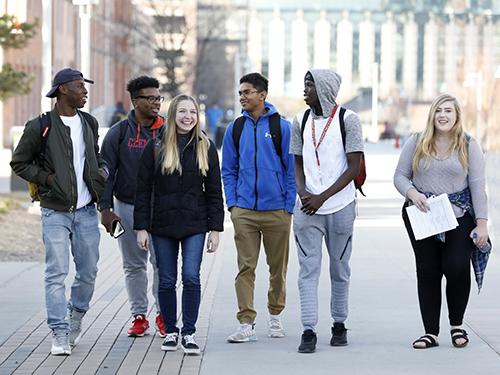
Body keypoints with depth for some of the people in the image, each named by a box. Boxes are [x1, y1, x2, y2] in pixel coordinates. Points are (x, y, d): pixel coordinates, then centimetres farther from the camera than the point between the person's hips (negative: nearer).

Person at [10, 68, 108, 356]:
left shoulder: (89, 124, 10)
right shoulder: (40, 127, -5)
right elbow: (19, 163, 2)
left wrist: (103, 170, 4)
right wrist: (46, 178, -11)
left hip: (86, 212, 4)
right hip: (56, 211, -4)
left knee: (89, 271, 6)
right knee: (57, 273, -8)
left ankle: (77, 313, 31)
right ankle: (60, 334, -4)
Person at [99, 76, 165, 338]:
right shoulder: (119, 133, 2)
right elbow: (106, 172, 2)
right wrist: (105, 209, -5)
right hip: (127, 208, 0)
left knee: (162, 263, -2)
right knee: (134, 265, 5)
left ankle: (163, 315, 9)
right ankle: (139, 316, 13)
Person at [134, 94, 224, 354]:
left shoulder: (206, 148, 5)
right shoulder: (156, 147, 2)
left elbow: (214, 191, 6)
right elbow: (143, 190, 2)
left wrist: (215, 228, 1)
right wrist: (141, 227, -3)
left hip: (195, 225, 0)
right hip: (163, 225, 0)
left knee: (191, 277, -9)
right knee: (166, 281, 4)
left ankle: (189, 333, 0)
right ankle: (170, 331, 17)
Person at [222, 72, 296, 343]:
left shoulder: (282, 127, 0)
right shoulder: (235, 129, 8)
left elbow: (291, 169, 2)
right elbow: (228, 170, 14)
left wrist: (289, 207, -4)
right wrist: (232, 204, 2)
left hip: (277, 210, -1)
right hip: (244, 209, 1)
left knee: (278, 266, 8)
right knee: (246, 267, -5)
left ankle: (275, 315, 26)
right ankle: (246, 323, -5)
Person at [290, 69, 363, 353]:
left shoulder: (348, 120, -3)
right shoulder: (301, 121, 9)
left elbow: (354, 166, -7)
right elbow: (298, 164, 14)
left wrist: (322, 197, -14)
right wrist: (302, 192, -7)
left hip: (341, 206, -2)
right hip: (307, 208, 2)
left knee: (340, 268, 7)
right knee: (308, 268, -5)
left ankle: (339, 324, 21)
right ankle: (309, 330, -6)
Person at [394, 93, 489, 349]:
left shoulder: (469, 146, 4)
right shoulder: (416, 143, 7)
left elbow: (477, 185, 1)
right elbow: (400, 176, 9)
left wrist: (482, 223, -5)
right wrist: (412, 193, -13)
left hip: (458, 216, -1)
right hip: (421, 216, 1)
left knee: (457, 268, -12)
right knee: (427, 272, -1)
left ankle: (457, 324, 10)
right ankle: (431, 332, 3)